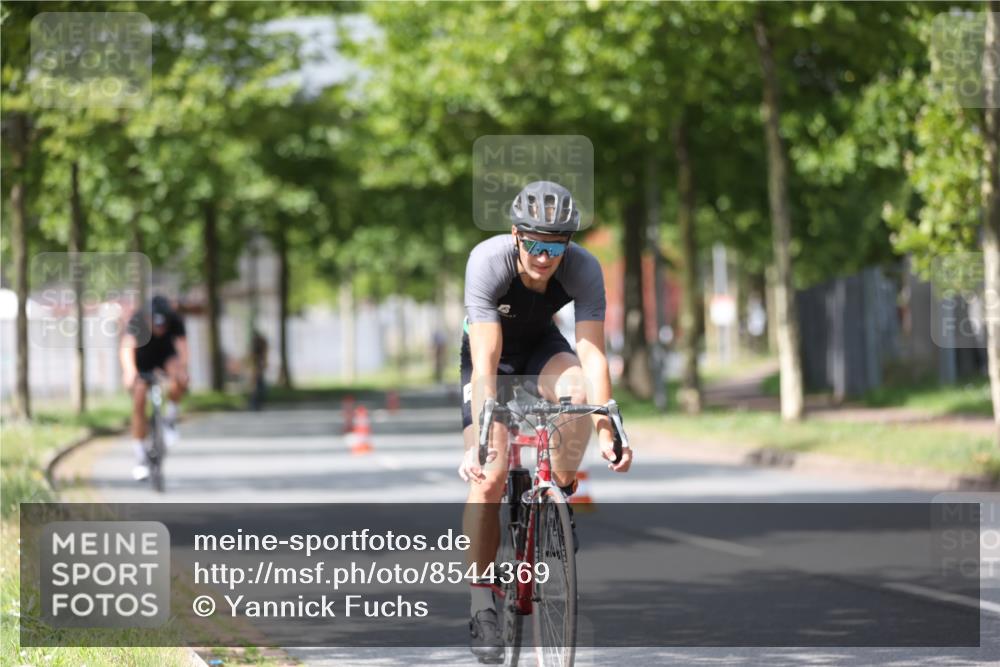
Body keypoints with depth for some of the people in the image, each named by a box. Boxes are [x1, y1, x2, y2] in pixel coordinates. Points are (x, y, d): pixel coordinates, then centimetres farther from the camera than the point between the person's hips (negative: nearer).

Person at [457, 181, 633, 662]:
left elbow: (593, 355, -32)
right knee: (488, 476, -16)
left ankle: (562, 493, -10)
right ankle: (481, 601, -7)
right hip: (488, 350, -2)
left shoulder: (583, 269, -29)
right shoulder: (488, 261, -35)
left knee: (577, 389, -33)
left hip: (542, 344, 2)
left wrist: (606, 432, -44)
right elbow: (486, 362, -40)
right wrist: (483, 441, -47)